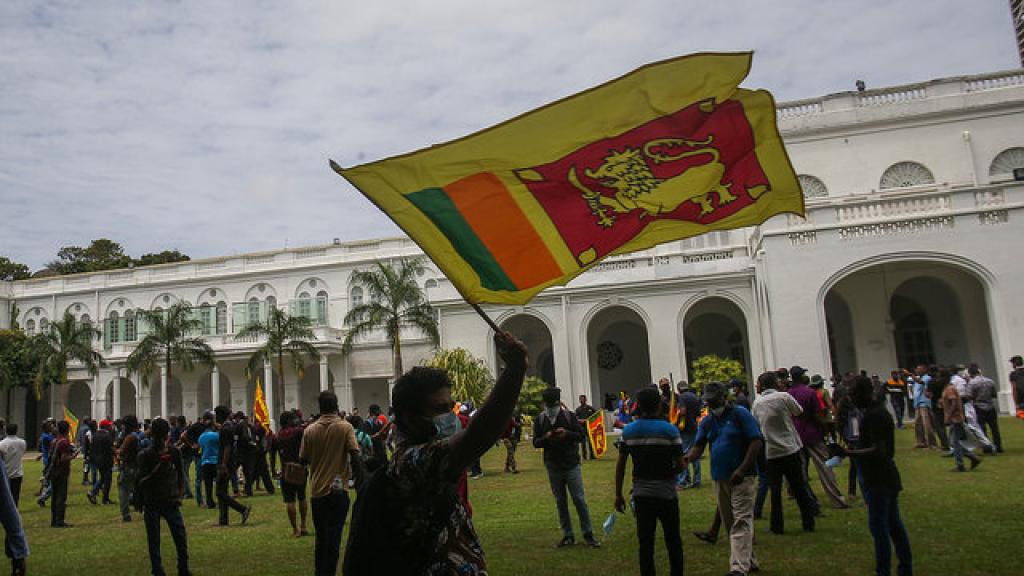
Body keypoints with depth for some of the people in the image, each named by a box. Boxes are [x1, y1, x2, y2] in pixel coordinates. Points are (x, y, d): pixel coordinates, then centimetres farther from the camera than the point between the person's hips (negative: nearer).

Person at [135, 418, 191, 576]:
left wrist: (180, 495, 1)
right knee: (154, 541, 2)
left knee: (181, 537, -1)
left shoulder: (174, 452, 0)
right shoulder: (145, 455, -7)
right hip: (151, 504, -2)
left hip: (170, 502, 2)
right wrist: (158, 467, -24)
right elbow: (141, 483, -11)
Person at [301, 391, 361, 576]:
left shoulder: (310, 430, 0)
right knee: (334, 537, 3)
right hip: (338, 490, -3)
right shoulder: (345, 427, -8)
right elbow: (355, 457, -13)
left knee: (320, 538, 16)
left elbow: (303, 459, 5)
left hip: (317, 491, 3)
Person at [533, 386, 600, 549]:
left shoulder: (569, 416, -4)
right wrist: (546, 438, -21)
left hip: (572, 465, -2)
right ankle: (568, 535, 20)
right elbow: (535, 443, 0)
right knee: (560, 502, 9)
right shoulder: (540, 419, 0)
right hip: (553, 468, 2)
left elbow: (579, 436, -4)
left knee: (579, 500, -1)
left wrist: (567, 433, -24)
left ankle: (588, 535, 9)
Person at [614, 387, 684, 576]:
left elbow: (620, 465, 0)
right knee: (673, 541, 12)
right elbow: (680, 466, -9)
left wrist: (618, 495, 7)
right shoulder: (670, 430, -9)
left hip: (641, 494, 2)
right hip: (666, 493, -2)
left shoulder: (628, 431, -1)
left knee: (645, 543, 8)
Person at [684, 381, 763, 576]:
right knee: (729, 522, 13)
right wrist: (687, 458, -17)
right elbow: (698, 446, 6)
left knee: (741, 521, -12)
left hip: (741, 477, -7)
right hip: (719, 478, 7)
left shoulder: (740, 414, -6)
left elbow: (756, 442, -10)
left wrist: (742, 469, -17)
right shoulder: (707, 421, 11)